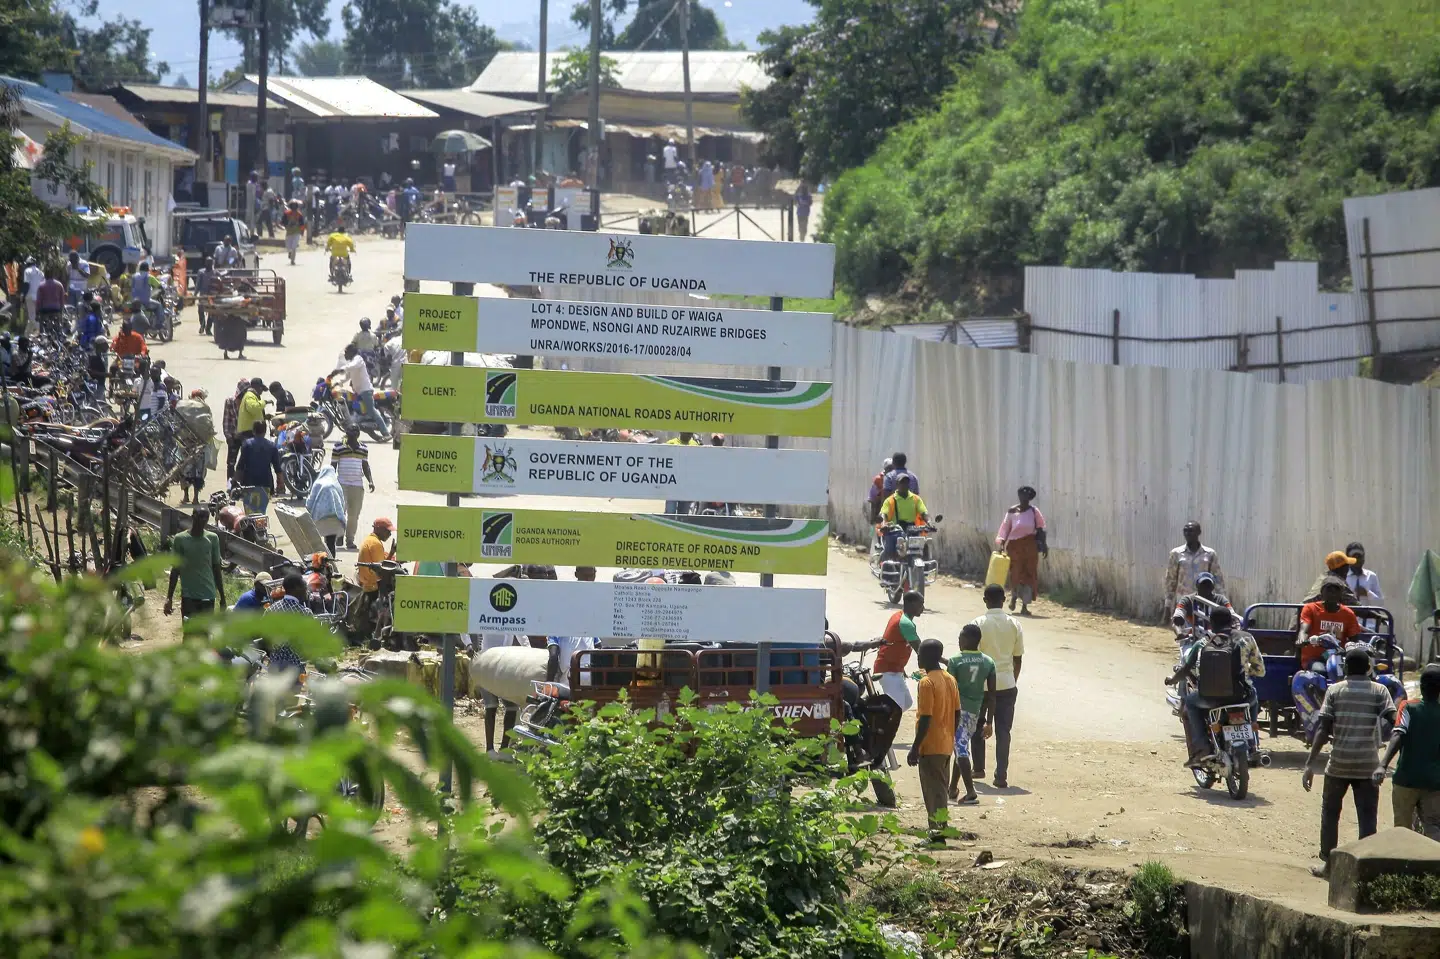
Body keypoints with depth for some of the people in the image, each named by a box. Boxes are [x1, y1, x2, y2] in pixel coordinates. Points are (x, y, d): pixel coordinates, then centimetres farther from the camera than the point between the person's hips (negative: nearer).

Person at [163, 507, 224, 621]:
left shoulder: (212, 539, 2)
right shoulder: (180, 539, -3)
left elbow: (216, 569, 8)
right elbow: (175, 570, 2)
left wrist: (222, 597, 9)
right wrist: (169, 597, 0)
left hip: (208, 595, 2)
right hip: (188, 595, -2)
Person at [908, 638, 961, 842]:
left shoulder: (926, 683, -17)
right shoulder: (950, 680, 7)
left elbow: (925, 718, -20)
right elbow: (957, 713, 11)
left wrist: (915, 748, -16)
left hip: (930, 747, -8)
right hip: (947, 745, 8)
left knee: (933, 791, -3)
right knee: (941, 789, 16)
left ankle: (937, 832, -4)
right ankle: (940, 829, 21)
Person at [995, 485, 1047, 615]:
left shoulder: (1033, 511, 0)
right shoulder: (1012, 511, -1)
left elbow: (1040, 529, 4)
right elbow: (1005, 529, 0)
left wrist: (1043, 545, 0)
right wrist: (1001, 543, -10)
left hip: (1030, 545, 1)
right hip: (1014, 545, -1)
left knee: (1029, 575, 0)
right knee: (1016, 574, -2)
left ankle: (1024, 606, 7)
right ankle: (1014, 597, 29)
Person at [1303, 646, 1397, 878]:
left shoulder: (1334, 691, -1)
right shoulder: (1380, 691, -1)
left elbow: (1323, 730, -5)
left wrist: (1310, 765, -3)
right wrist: (1384, 763, -18)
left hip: (1339, 764, 0)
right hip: (1368, 766, 0)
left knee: (1330, 813, 16)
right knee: (1367, 818, 4)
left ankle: (1327, 864, 19)